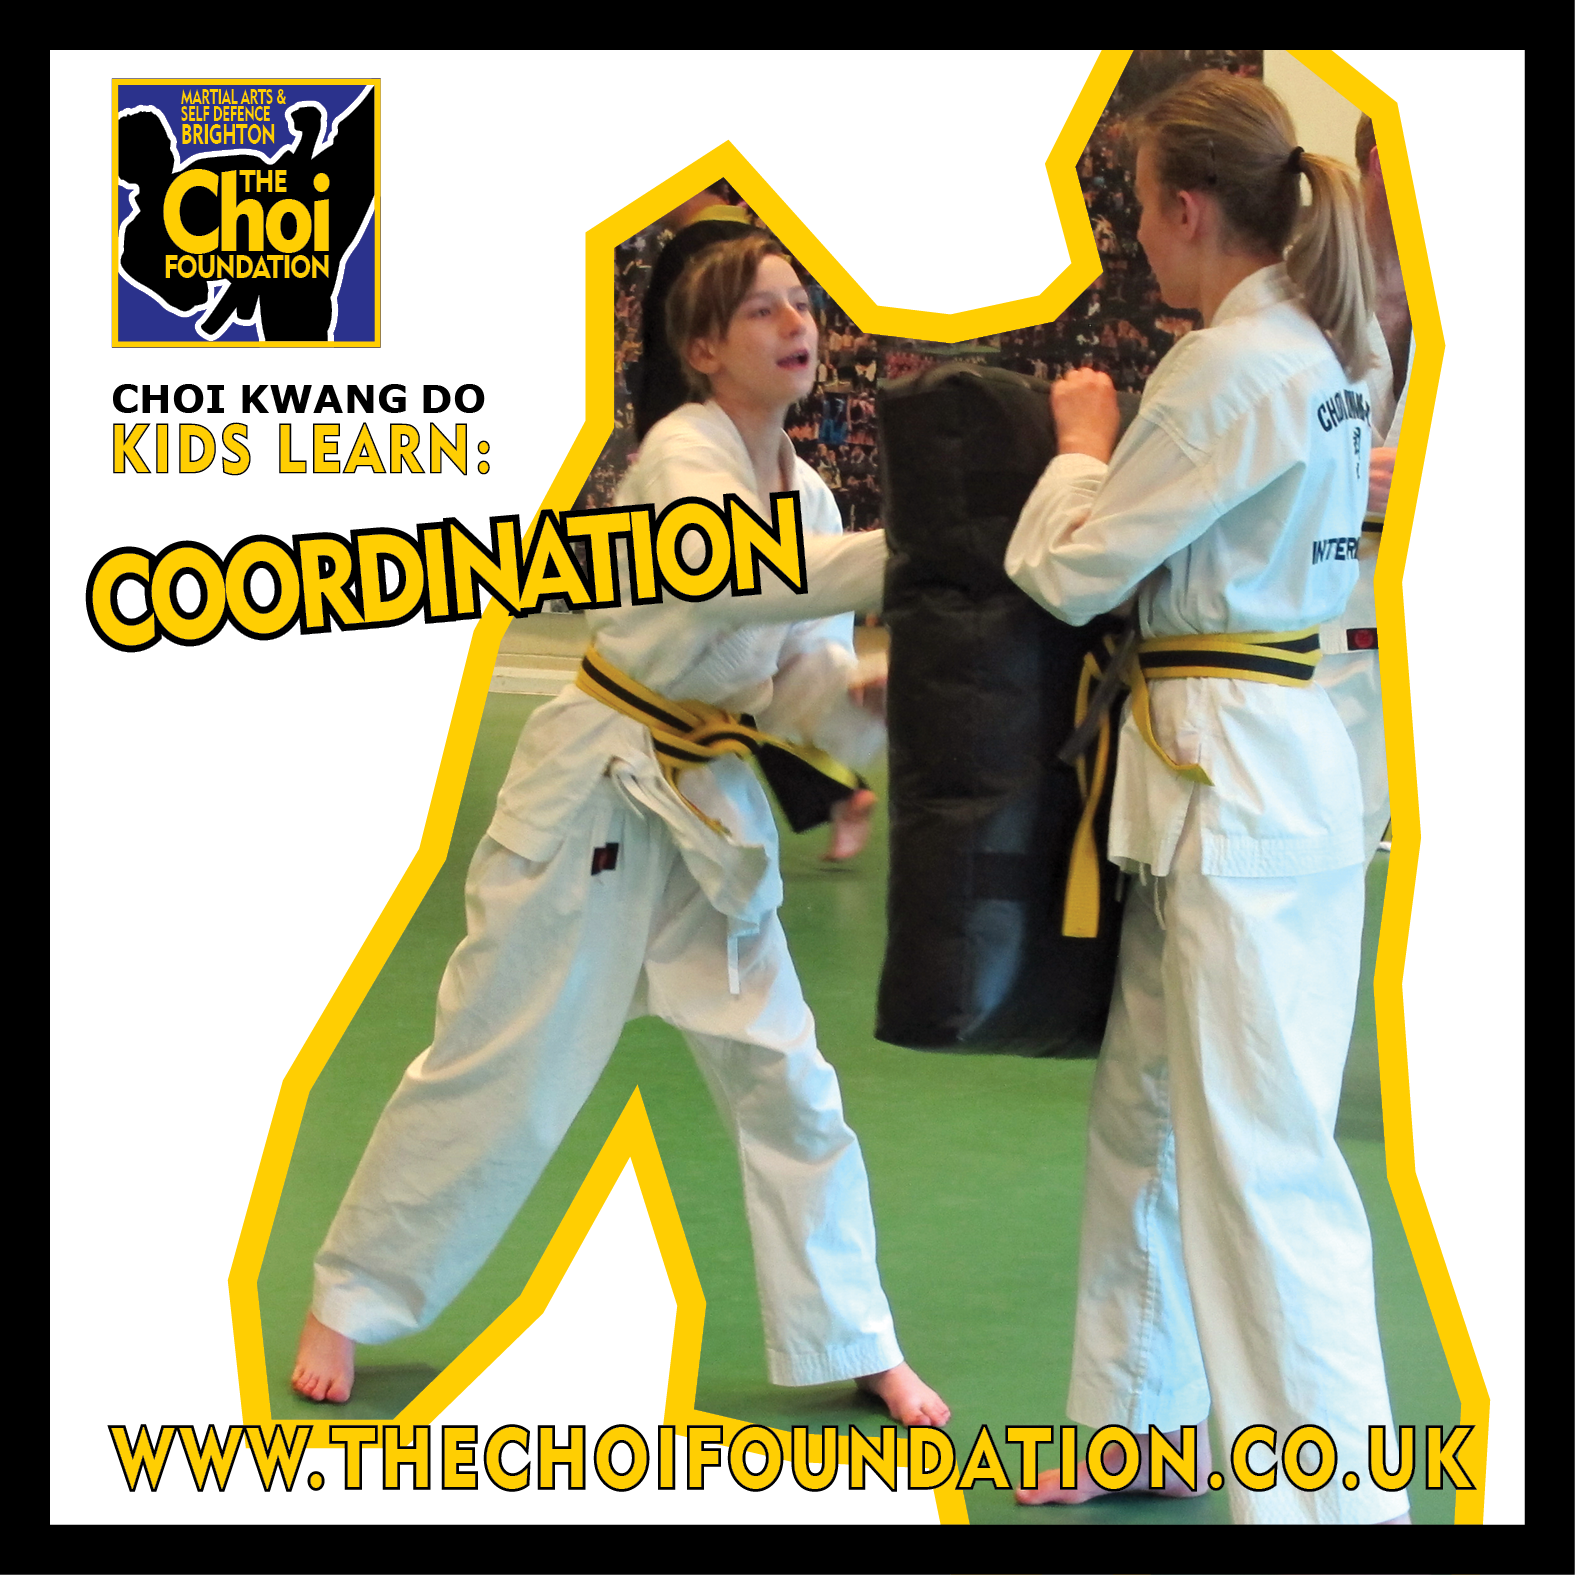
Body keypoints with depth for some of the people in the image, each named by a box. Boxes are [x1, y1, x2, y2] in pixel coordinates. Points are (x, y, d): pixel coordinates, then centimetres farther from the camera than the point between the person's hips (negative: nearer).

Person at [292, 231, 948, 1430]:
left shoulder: (807, 493, 7)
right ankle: (346, 1304, 17)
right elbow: (741, 576, -36)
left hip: (710, 806, 6)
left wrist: (871, 696, -18)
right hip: (594, 791, -6)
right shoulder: (681, 454, -15)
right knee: (492, 1064, 0)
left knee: (786, 1080, 4)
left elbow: (804, 694, 4)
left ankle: (852, 1346, 14)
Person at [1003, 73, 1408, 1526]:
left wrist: (1082, 447, 5)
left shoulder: (1231, 368, -17)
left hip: (1228, 781, -10)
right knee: (1147, 1117, 20)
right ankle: (1141, 1422, 33)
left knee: (1259, 1158, -8)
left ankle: (1333, 1493, -4)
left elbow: (1076, 572, -11)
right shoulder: (1325, 356, 12)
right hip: (1265, 753, 10)